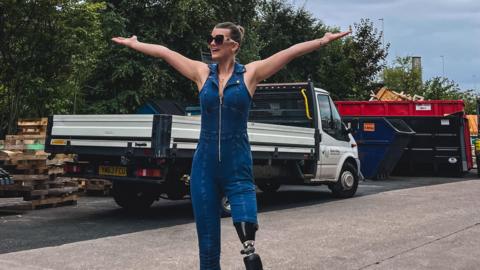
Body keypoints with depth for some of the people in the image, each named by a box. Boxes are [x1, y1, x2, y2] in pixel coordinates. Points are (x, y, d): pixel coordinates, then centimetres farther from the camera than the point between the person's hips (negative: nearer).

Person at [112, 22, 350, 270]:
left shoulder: (250, 73, 1)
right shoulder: (202, 72, 8)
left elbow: (291, 52, -5)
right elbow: (164, 52, 14)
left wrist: (323, 41, -12)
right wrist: (134, 44, 19)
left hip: (237, 166, -2)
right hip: (204, 166, 3)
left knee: (247, 234, -12)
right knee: (207, 240, 8)